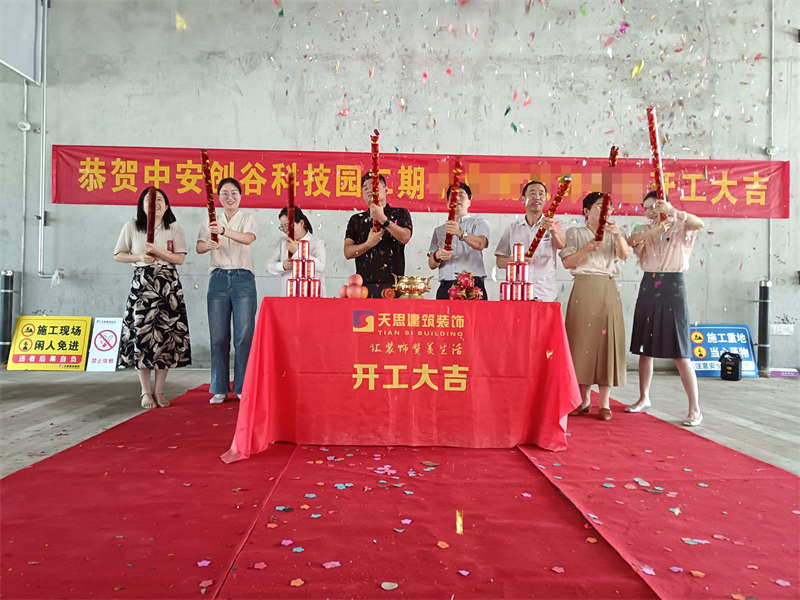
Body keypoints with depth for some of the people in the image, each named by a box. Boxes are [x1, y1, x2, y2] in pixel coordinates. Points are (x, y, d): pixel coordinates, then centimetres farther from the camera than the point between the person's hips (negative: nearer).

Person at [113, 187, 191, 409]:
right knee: (141, 332, -4)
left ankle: (159, 391, 7)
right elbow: (118, 255, 11)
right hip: (141, 284, 0)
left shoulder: (175, 230, 7)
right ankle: (146, 392, 6)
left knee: (166, 333, -3)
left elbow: (180, 258, -1)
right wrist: (139, 257, -6)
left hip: (168, 286, 0)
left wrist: (158, 251, -15)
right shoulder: (131, 227, 8)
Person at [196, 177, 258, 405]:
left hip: (243, 279, -2)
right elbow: (199, 247, 1)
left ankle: (243, 387, 8)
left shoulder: (248, 218, 6)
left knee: (244, 335, -3)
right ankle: (219, 389, 11)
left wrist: (224, 231, -32)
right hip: (218, 279, 2)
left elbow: (248, 238, -15)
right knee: (218, 336, 2)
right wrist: (209, 245, -22)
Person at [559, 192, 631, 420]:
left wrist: (618, 235, -17)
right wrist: (588, 247, -12)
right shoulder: (575, 233, 12)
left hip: (608, 290, 2)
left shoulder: (613, 235, 19)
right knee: (583, 339, -2)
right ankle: (584, 400, 11)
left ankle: (604, 403, 3)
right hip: (584, 288, -2)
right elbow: (567, 262, 0)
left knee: (607, 340, -3)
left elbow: (625, 254, -1)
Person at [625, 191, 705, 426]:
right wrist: (651, 232, -23)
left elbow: (699, 224, -19)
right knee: (645, 348, 10)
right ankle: (644, 398, 24)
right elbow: (631, 241, -6)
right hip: (648, 288, 5)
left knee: (680, 353, -7)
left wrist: (672, 210, -29)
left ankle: (695, 409, 0)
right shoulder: (646, 230, 15)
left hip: (672, 287, -5)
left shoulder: (680, 226, 3)